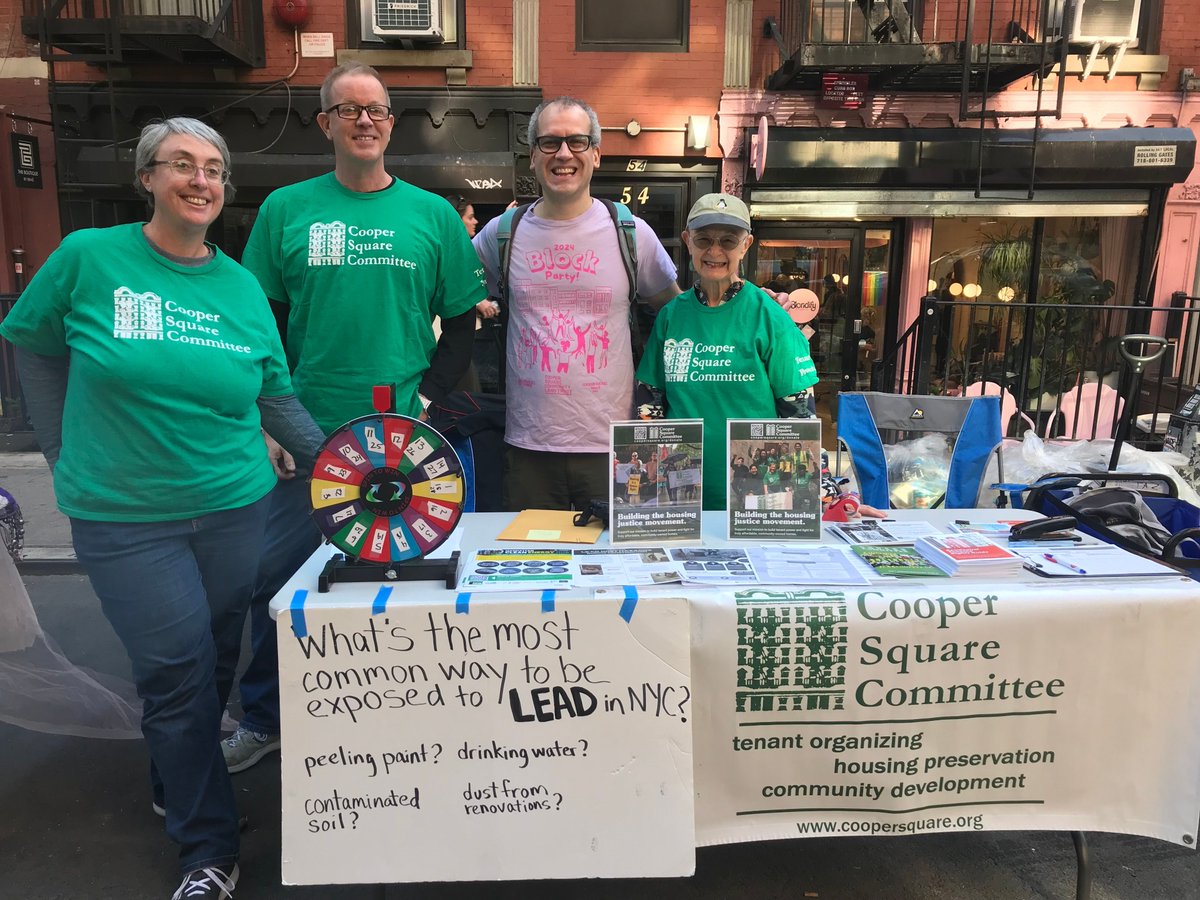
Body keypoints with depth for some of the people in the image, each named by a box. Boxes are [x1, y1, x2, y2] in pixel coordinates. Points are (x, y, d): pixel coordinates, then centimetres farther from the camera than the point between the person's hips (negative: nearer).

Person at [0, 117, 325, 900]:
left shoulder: (242, 287, 3)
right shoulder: (88, 257, -4)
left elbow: (277, 399, 8)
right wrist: (70, 452, 4)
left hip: (234, 507, 3)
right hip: (123, 516, -3)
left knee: (214, 665, 15)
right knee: (179, 671, -2)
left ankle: (177, 782, 44)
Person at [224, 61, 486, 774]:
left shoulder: (432, 215, 4)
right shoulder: (286, 210, 5)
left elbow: (462, 324, 4)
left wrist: (425, 400, -7)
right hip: (305, 436, 1)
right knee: (275, 576, 7)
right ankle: (265, 720, 29)